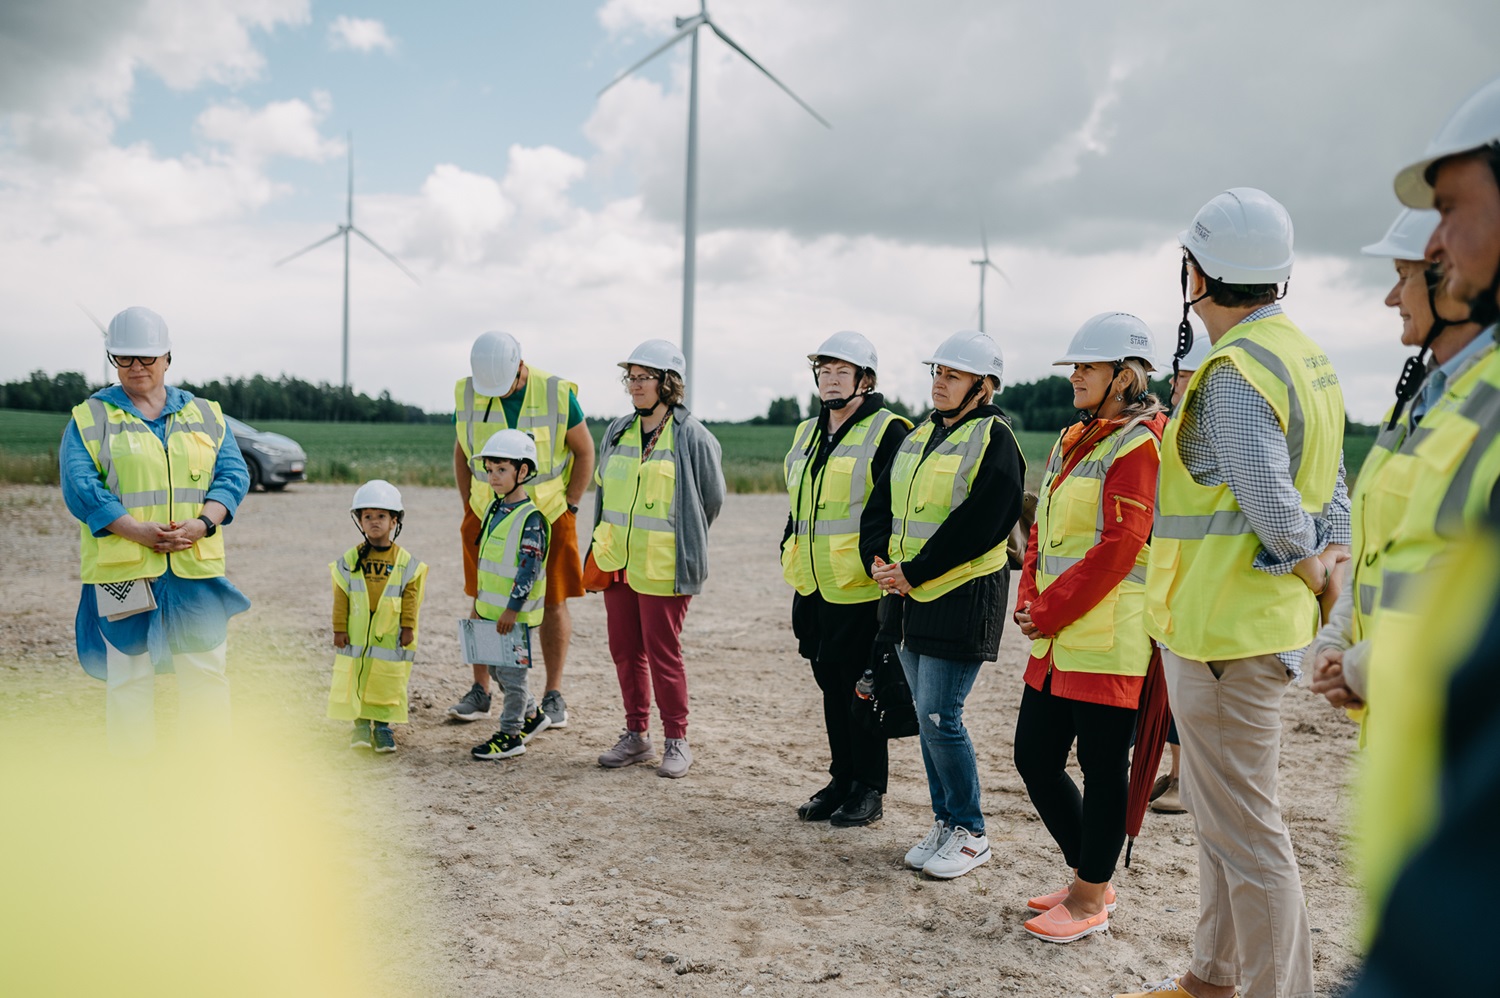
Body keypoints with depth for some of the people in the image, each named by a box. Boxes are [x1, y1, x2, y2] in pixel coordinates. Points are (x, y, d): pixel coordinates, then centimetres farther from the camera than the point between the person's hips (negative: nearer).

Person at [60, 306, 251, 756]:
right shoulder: (90, 418, 5)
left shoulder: (205, 415, 13)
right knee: (128, 674, 4)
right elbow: (79, 486, -7)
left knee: (206, 669, 5)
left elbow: (233, 474, 4)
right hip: (121, 568, -2)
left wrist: (202, 524, -14)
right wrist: (139, 532, -19)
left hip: (196, 566, 2)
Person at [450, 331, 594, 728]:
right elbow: (462, 453, 9)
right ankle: (480, 692, 18)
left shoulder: (557, 394, -12)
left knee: (553, 604, 2)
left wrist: (569, 506, -6)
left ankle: (554, 696, 13)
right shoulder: (467, 395, -4)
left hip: (547, 515, -2)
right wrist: (470, 507, 4)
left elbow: (584, 451, -2)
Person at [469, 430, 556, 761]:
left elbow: (530, 569, -19)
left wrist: (512, 609, -20)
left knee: (512, 671, 0)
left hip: (517, 613, -9)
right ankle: (532, 714, 34)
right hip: (492, 609, 9)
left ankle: (511, 734, 11)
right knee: (497, 668, 17)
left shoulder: (530, 518, -17)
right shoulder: (495, 509, 10)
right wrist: (479, 603, 19)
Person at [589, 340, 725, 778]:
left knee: (663, 654, -1)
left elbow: (711, 499, 1)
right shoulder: (618, 433, 10)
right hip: (617, 563, 6)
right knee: (625, 651, 11)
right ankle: (636, 736, 25)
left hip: (664, 568, -6)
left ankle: (676, 741, 13)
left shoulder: (692, 437, -8)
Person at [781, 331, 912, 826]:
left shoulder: (889, 431, -8)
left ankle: (869, 790, 14)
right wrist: (790, 553, 17)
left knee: (862, 688, 1)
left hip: (861, 588, -7)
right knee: (830, 685, 14)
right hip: (813, 587, 7)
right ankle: (841, 779, 27)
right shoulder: (807, 433, 16)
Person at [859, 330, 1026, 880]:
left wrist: (914, 572, -17)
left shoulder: (993, 439, -9)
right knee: (928, 717, 13)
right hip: (910, 598, 8)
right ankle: (944, 823, 25)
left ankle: (970, 833, 9)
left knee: (939, 718, -7)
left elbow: (979, 524, -19)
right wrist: (879, 560, -5)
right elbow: (880, 505, 13)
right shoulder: (920, 436, 16)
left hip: (961, 599, -8)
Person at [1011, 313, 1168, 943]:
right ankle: (1090, 880, 30)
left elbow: (1118, 548, -18)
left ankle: (1090, 901, 18)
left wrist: (1049, 612, -15)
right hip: (1056, 640, 9)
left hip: (1110, 642, -9)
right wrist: (1029, 599, 3)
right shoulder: (1072, 441, 17)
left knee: (1102, 768, 3)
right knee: (1034, 757, 13)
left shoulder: (1140, 444, -11)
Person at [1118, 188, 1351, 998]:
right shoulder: (1304, 355, 13)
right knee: (1218, 806, 21)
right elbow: (1332, 490, 15)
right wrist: (1332, 570, 6)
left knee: (1242, 826, -1)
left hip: (1225, 627, -11)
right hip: (1243, 625, 11)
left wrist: (1313, 577, -7)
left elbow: (1275, 512, -24)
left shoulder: (1233, 373, -18)